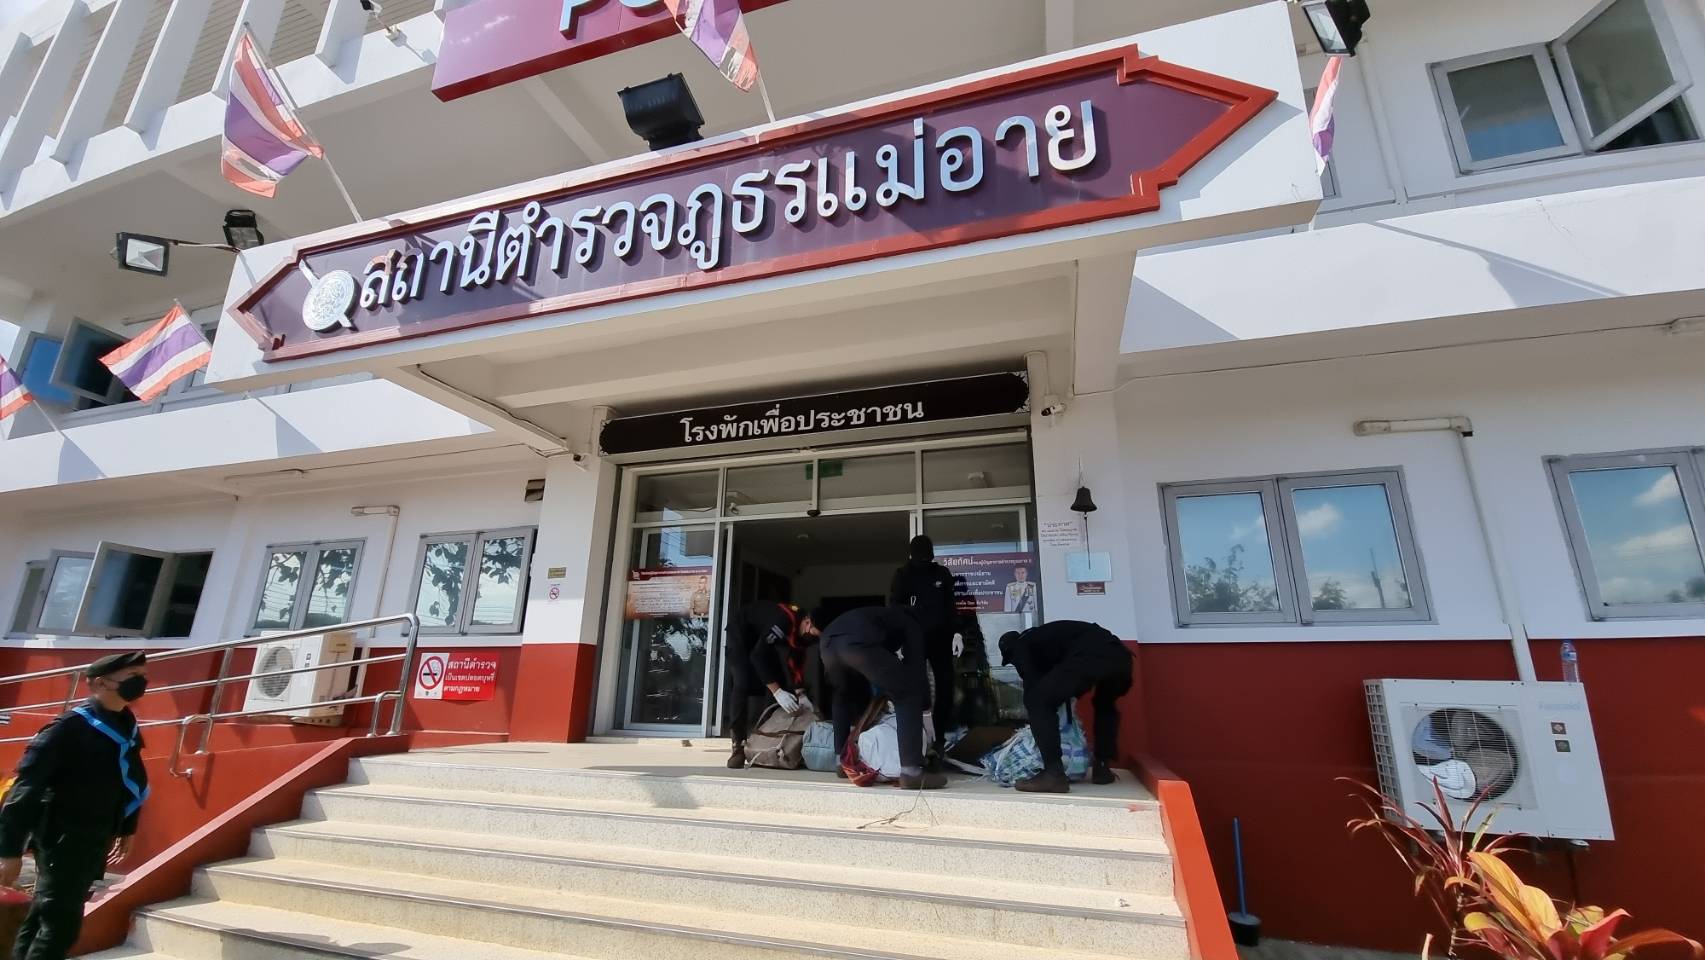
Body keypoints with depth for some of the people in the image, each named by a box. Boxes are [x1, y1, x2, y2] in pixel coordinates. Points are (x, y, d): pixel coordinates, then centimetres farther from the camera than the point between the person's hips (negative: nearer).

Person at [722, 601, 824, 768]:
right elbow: (757, 655, -39)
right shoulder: (784, 621, -39)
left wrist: (800, 693, -17)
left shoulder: (801, 632, -14)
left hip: (763, 636, 7)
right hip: (741, 631, -7)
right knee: (742, 685, -20)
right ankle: (739, 745, -16)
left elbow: (796, 664, -5)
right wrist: (777, 691, -40)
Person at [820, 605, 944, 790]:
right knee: (907, 694, 6)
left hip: (829, 640, 7)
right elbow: (915, 667, 18)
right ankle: (911, 773, -1)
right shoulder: (911, 624, 30)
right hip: (858, 642, -7)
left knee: (845, 696, 34)